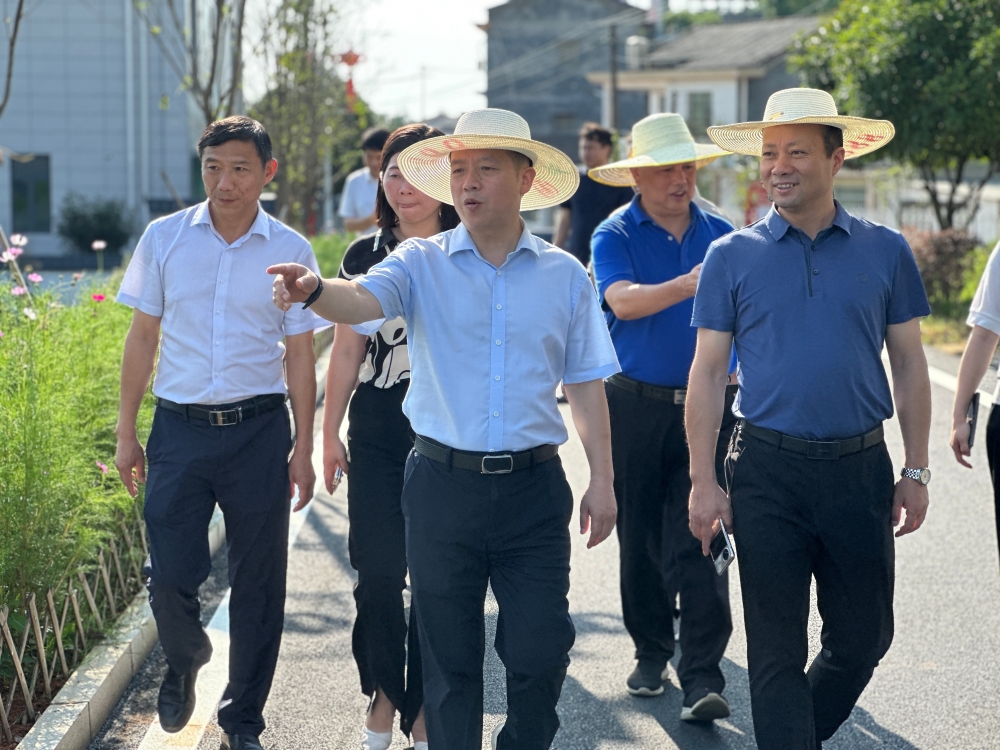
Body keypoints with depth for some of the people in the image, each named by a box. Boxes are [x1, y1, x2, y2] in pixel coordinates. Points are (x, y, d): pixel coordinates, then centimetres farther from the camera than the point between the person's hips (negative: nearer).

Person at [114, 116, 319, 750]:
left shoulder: (290, 251, 1)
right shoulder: (164, 239, 3)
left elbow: (300, 354, 6)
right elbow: (143, 337, 8)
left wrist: (303, 447, 2)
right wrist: (126, 434, 6)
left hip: (259, 431, 0)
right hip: (180, 429, 0)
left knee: (258, 585, 5)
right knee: (169, 577, -5)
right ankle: (185, 661, 30)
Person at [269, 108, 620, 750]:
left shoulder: (564, 275, 6)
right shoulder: (424, 263, 2)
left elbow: (586, 384, 9)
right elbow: (361, 301, -18)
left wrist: (603, 480, 3)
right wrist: (314, 289, -40)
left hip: (533, 486, 1)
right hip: (444, 484, 0)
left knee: (540, 654, 1)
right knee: (449, 657, 8)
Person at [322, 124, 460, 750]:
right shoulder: (366, 255, 8)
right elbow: (348, 348, 12)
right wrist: (330, 431, 11)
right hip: (377, 436, 2)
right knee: (378, 573, 0)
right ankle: (384, 693, 19)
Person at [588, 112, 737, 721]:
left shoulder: (723, 235, 7)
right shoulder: (616, 235, -2)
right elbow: (622, 301, -21)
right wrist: (685, 286, -36)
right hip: (637, 408, 0)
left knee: (698, 540, -7)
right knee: (641, 539, 9)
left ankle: (703, 678, -9)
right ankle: (652, 653, 26)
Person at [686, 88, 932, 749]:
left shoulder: (885, 251, 5)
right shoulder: (732, 257, 2)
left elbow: (910, 366, 7)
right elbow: (708, 373, 2)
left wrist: (916, 472, 2)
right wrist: (704, 481, -5)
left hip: (861, 467, 2)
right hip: (767, 471, -1)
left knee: (863, 639, 10)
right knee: (777, 646, 2)